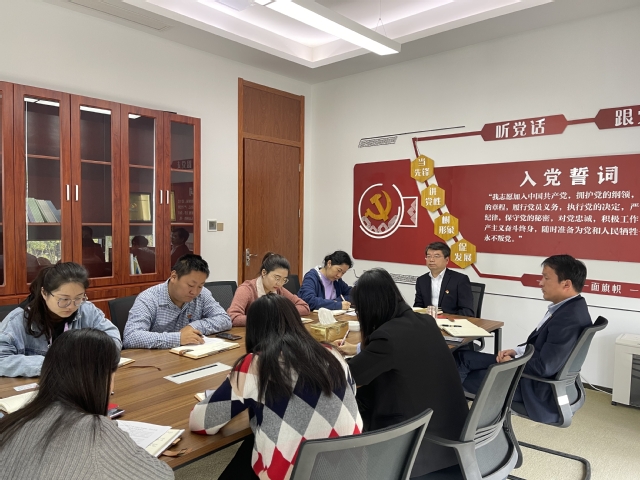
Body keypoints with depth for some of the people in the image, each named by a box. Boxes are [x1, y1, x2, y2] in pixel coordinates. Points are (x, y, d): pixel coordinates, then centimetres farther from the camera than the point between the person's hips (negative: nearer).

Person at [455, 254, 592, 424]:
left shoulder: (569, 318, -29)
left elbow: (544, 368, -30)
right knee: (463, 357, 7)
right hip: (531, 368, 9)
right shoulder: (571, 307, 3)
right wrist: (516, 351, 1)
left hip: (537, 388, -9)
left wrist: (512, 362, -13)